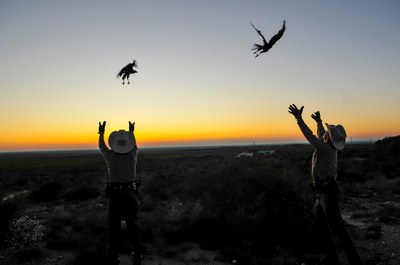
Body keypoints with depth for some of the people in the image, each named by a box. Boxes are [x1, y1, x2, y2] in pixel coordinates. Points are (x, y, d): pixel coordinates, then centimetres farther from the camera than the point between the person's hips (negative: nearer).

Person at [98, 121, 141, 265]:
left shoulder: (110, 155, -7)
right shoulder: (133, 154, -5)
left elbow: (101, 146, 16)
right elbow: (134, 145, 20)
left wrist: (101, 132, 33)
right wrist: (131, 132, 36)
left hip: (114, 194, -1)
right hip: (130, 194, 1)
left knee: (113, 227, 9)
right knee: (133, 226, 12)